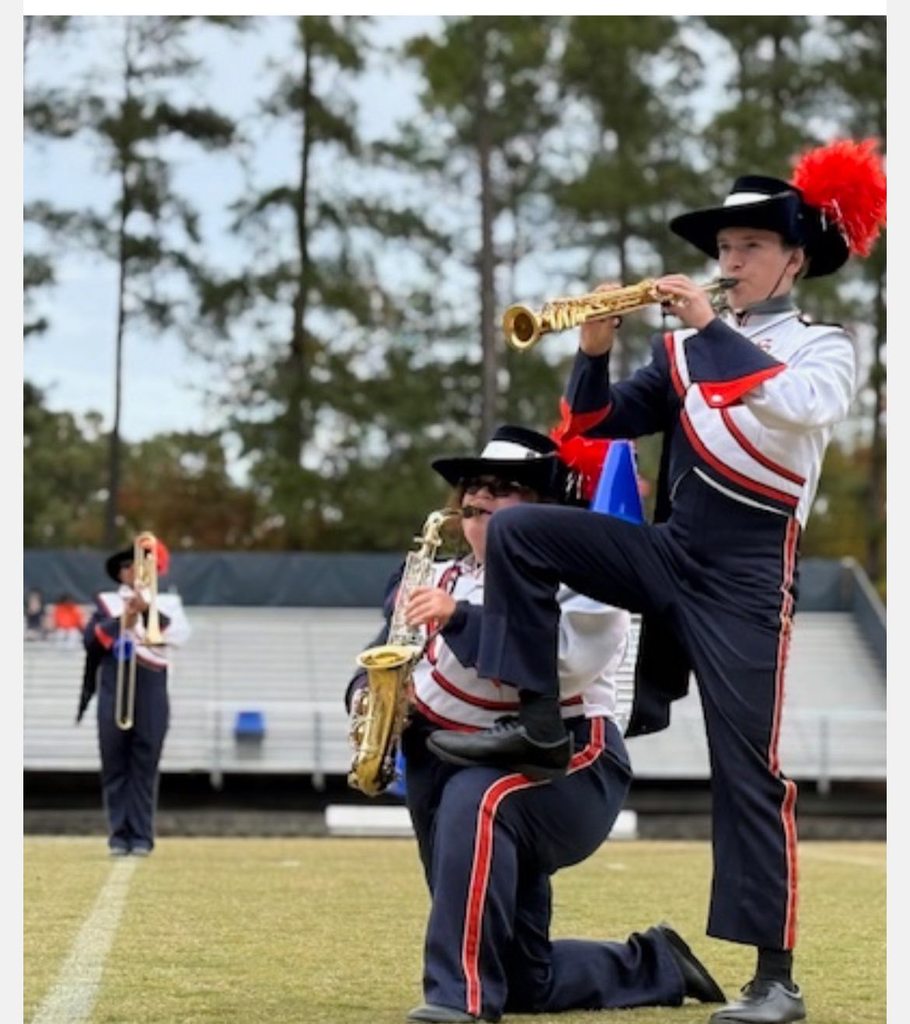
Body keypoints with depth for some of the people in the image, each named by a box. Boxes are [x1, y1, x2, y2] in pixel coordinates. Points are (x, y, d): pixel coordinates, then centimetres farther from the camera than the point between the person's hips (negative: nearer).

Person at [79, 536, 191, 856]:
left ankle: (142, 836, 0)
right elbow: (90, 639, -3)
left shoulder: (167, 603, 11)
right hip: (113, 694, 1)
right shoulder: (106, 602, 12)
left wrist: (148, 609, -19)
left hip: (152, 696, -1)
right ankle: (119, 835, 3)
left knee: (145, 767, -2)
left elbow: (180, 634, -9)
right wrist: (122, 620, -14)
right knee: (115, 767, 0)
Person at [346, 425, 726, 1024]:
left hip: (566, 770, -7)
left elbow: (560, 661, -30)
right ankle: (656, 966, 36)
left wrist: (460, 617, -36)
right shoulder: (442, 579, 9)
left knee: (475, 799, -42)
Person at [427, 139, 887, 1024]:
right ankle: (537, 727, -4)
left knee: (747, 770, -6)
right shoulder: (686, 350, 12)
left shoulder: (824, 347, 1)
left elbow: (801, 405, -23)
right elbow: (596, 422, 8)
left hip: (746, 576, -5)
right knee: (516, 531, -10)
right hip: (667, 553, 5)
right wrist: (595, 350, -9)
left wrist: (711, 329, -22)